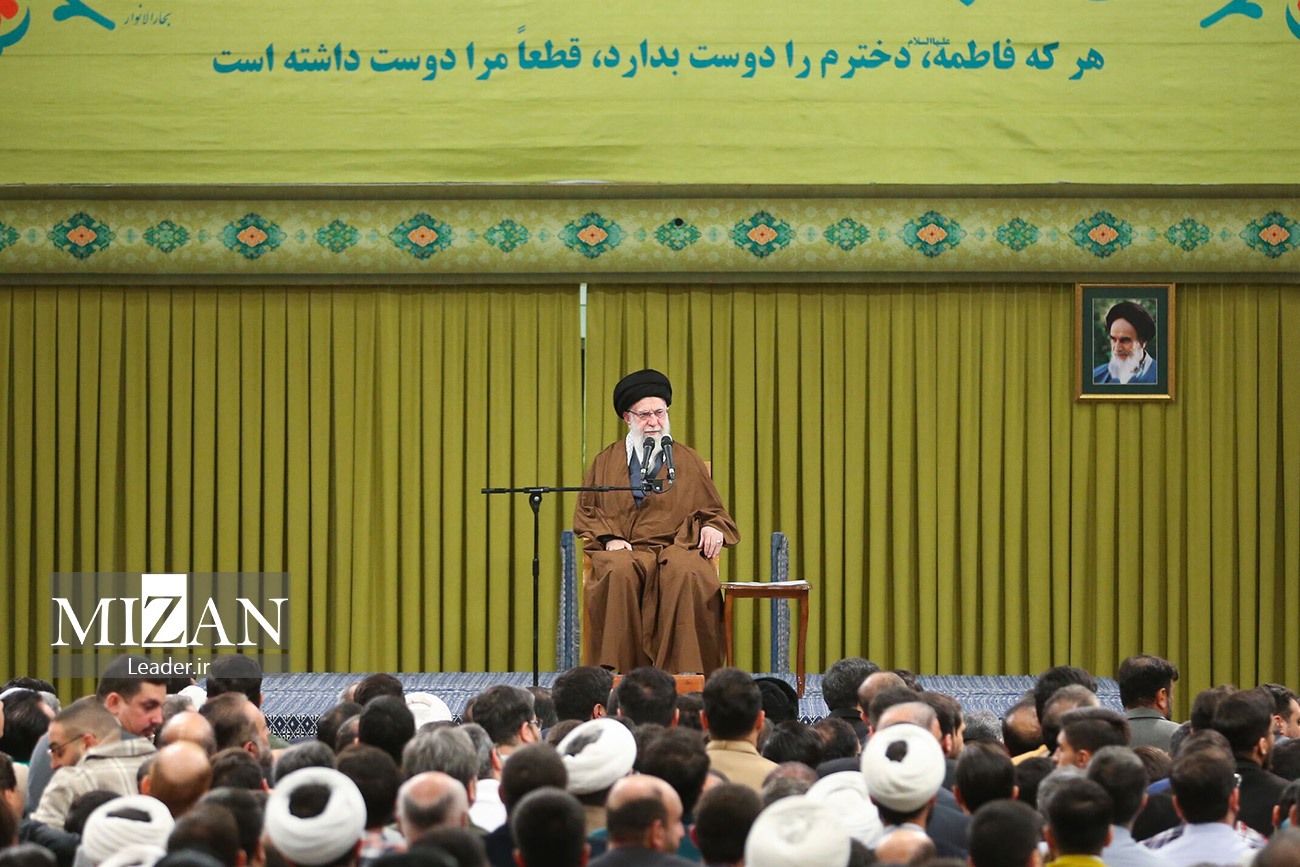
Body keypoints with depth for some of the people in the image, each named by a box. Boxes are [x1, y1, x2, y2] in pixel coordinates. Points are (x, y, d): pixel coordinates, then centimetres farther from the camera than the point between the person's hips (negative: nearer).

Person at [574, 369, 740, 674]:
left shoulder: (687, 461, 19)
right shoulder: (606, 462, 19)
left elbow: (713, 511, 21)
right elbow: (585, 513, 16)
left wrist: (712, 527, -3)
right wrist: (609, 538, -4)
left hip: (676, 547, 0)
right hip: (623, 551, 0)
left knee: (687, 573, -36)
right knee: (621, 572, -37)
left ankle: (684, 673, -37)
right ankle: (620, 673, -36)